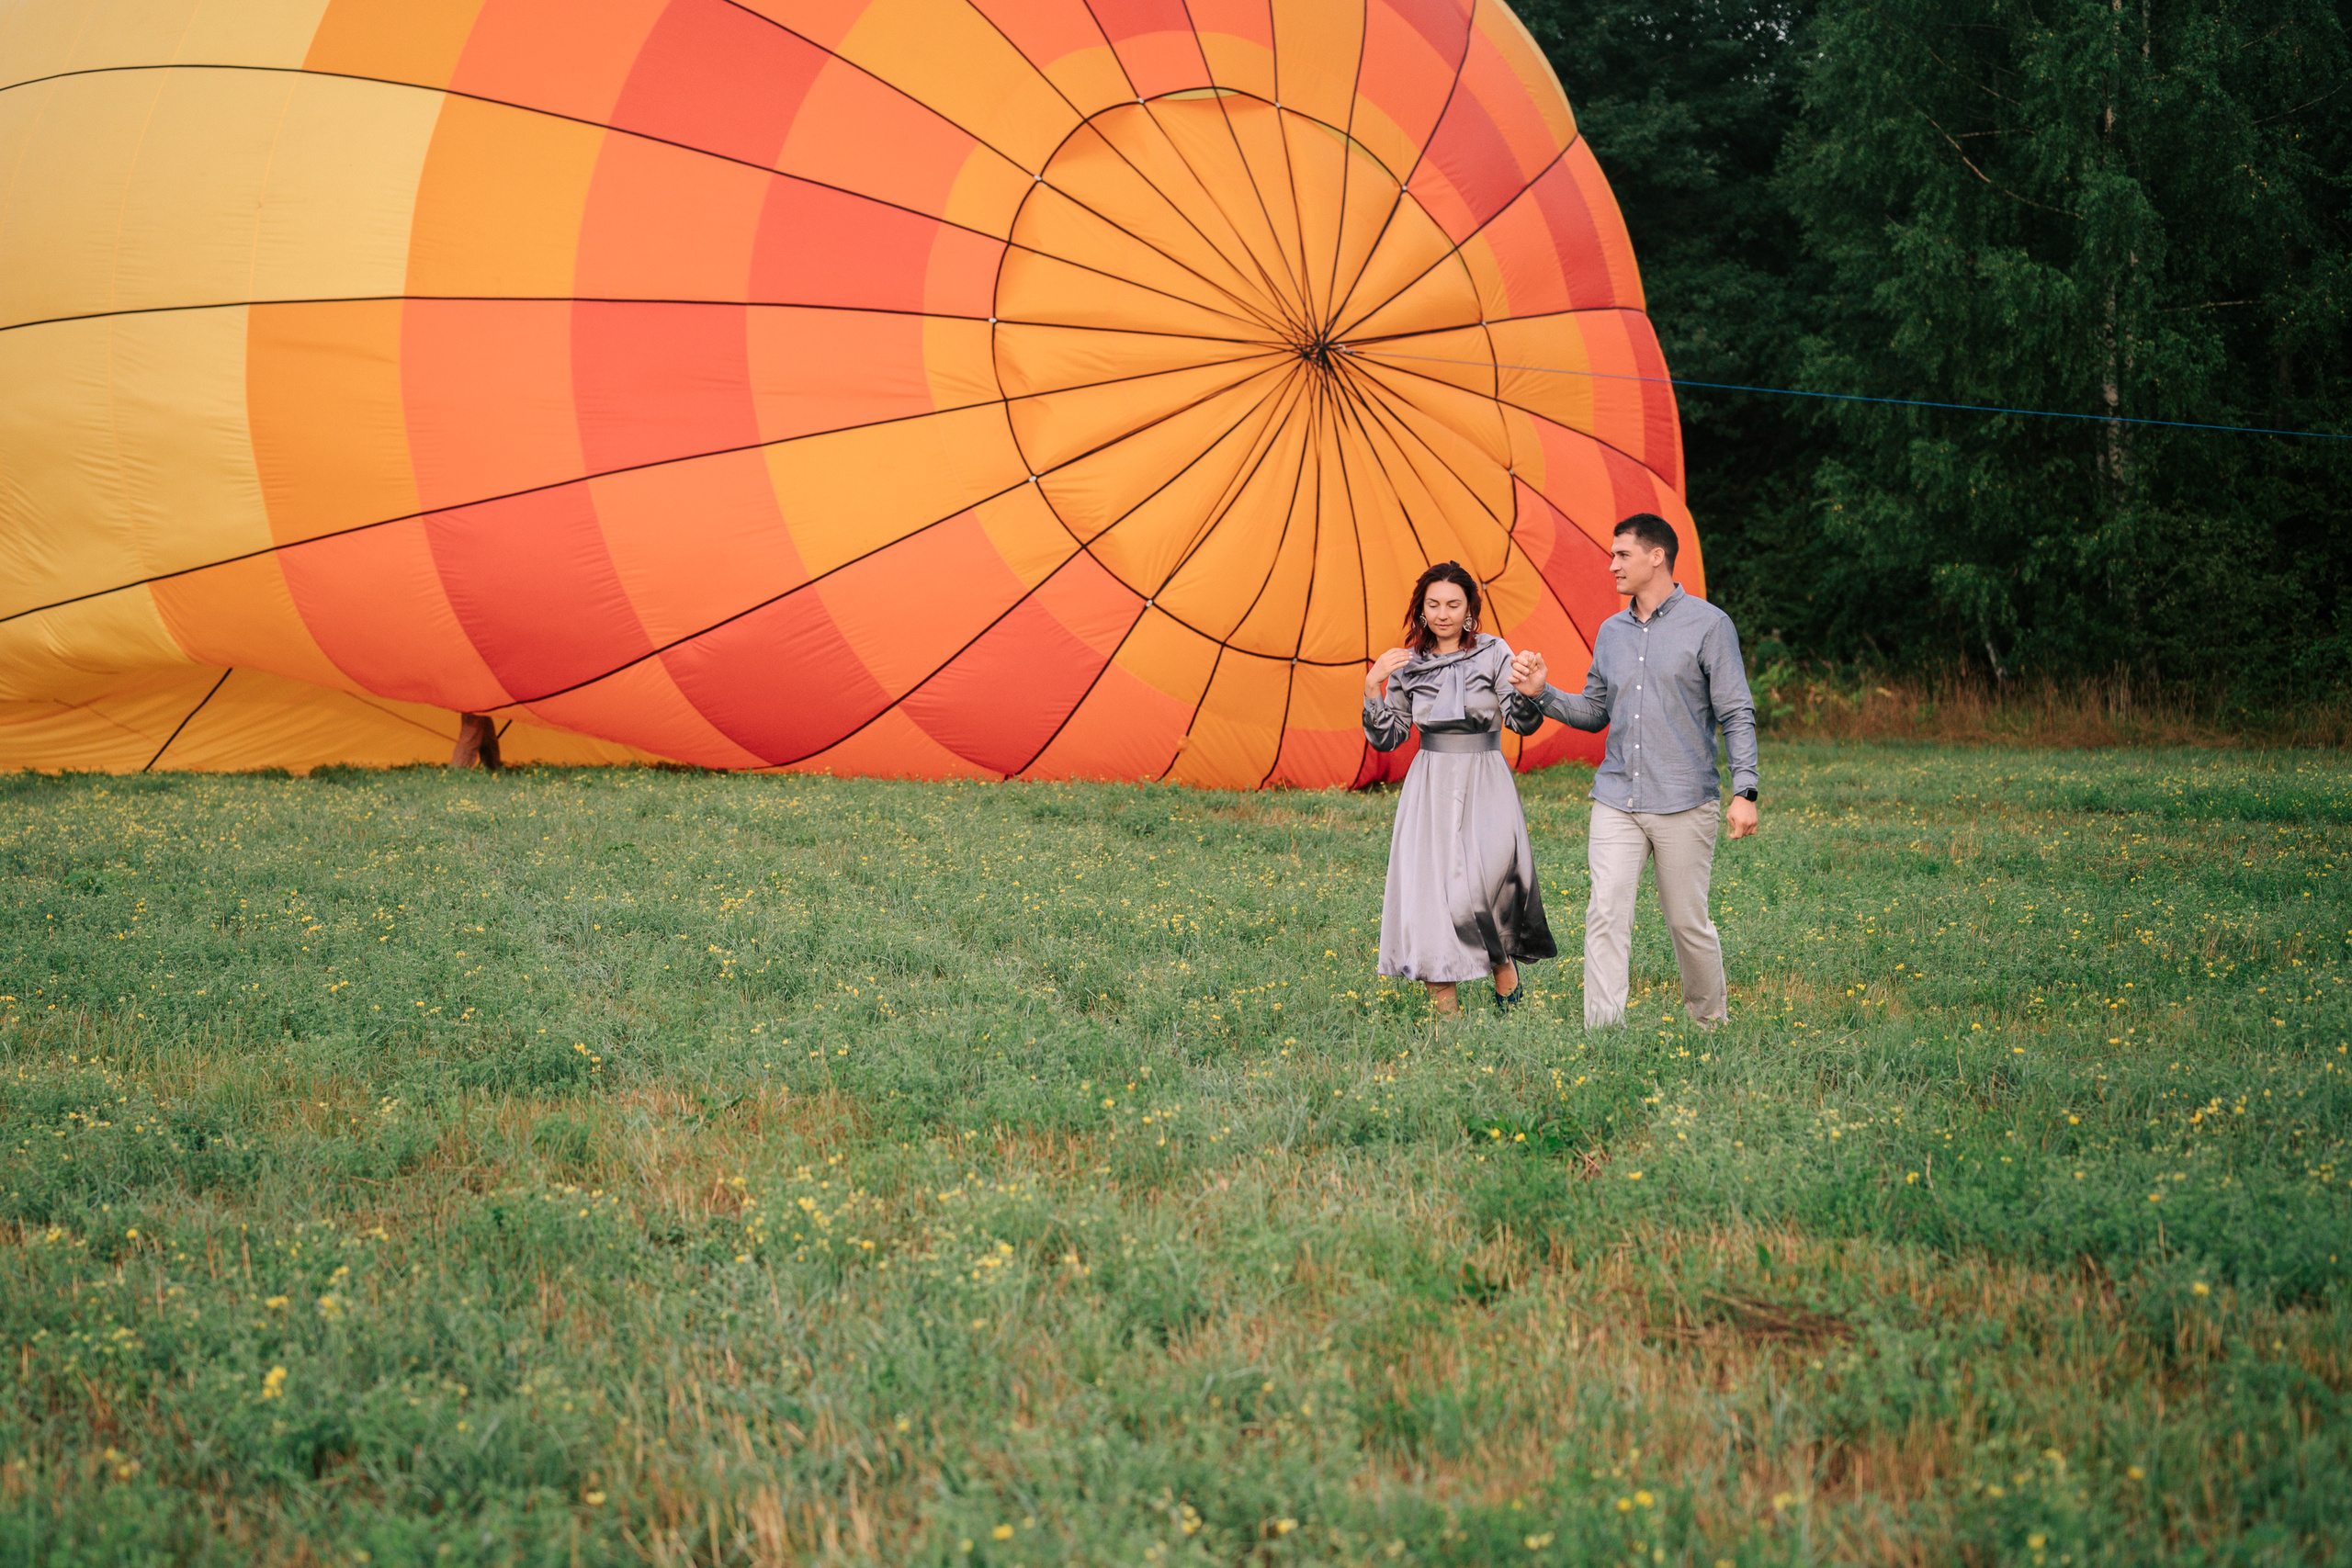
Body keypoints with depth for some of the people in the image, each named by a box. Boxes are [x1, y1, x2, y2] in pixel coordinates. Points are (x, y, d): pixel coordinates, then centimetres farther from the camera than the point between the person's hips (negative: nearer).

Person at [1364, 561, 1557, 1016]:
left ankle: (1503, 963, 3)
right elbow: (1386, 739, 7)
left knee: (1490, 874, -24)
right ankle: (1446, 1010, -1)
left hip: (1485, 786, -2)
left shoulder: (1493, 653, 1)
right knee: (1428, 887, -7)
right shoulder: (1408, 665, 8)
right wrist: (1373, 685, -5)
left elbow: (1524, 723, -7)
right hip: (1430, 787, 2)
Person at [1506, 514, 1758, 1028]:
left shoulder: (1708, 624, -2)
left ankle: (1710, 1021, 26)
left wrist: (1744, 792, -12)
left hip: (1684, 802, -4)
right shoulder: (1611, 632, 13)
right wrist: (1541, 694, 4)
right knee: (1606, 914, -9)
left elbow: (1737, 714, -5)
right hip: (1616, 798, 4)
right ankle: (1602, 1035, -10)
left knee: (1688, 922, 5)